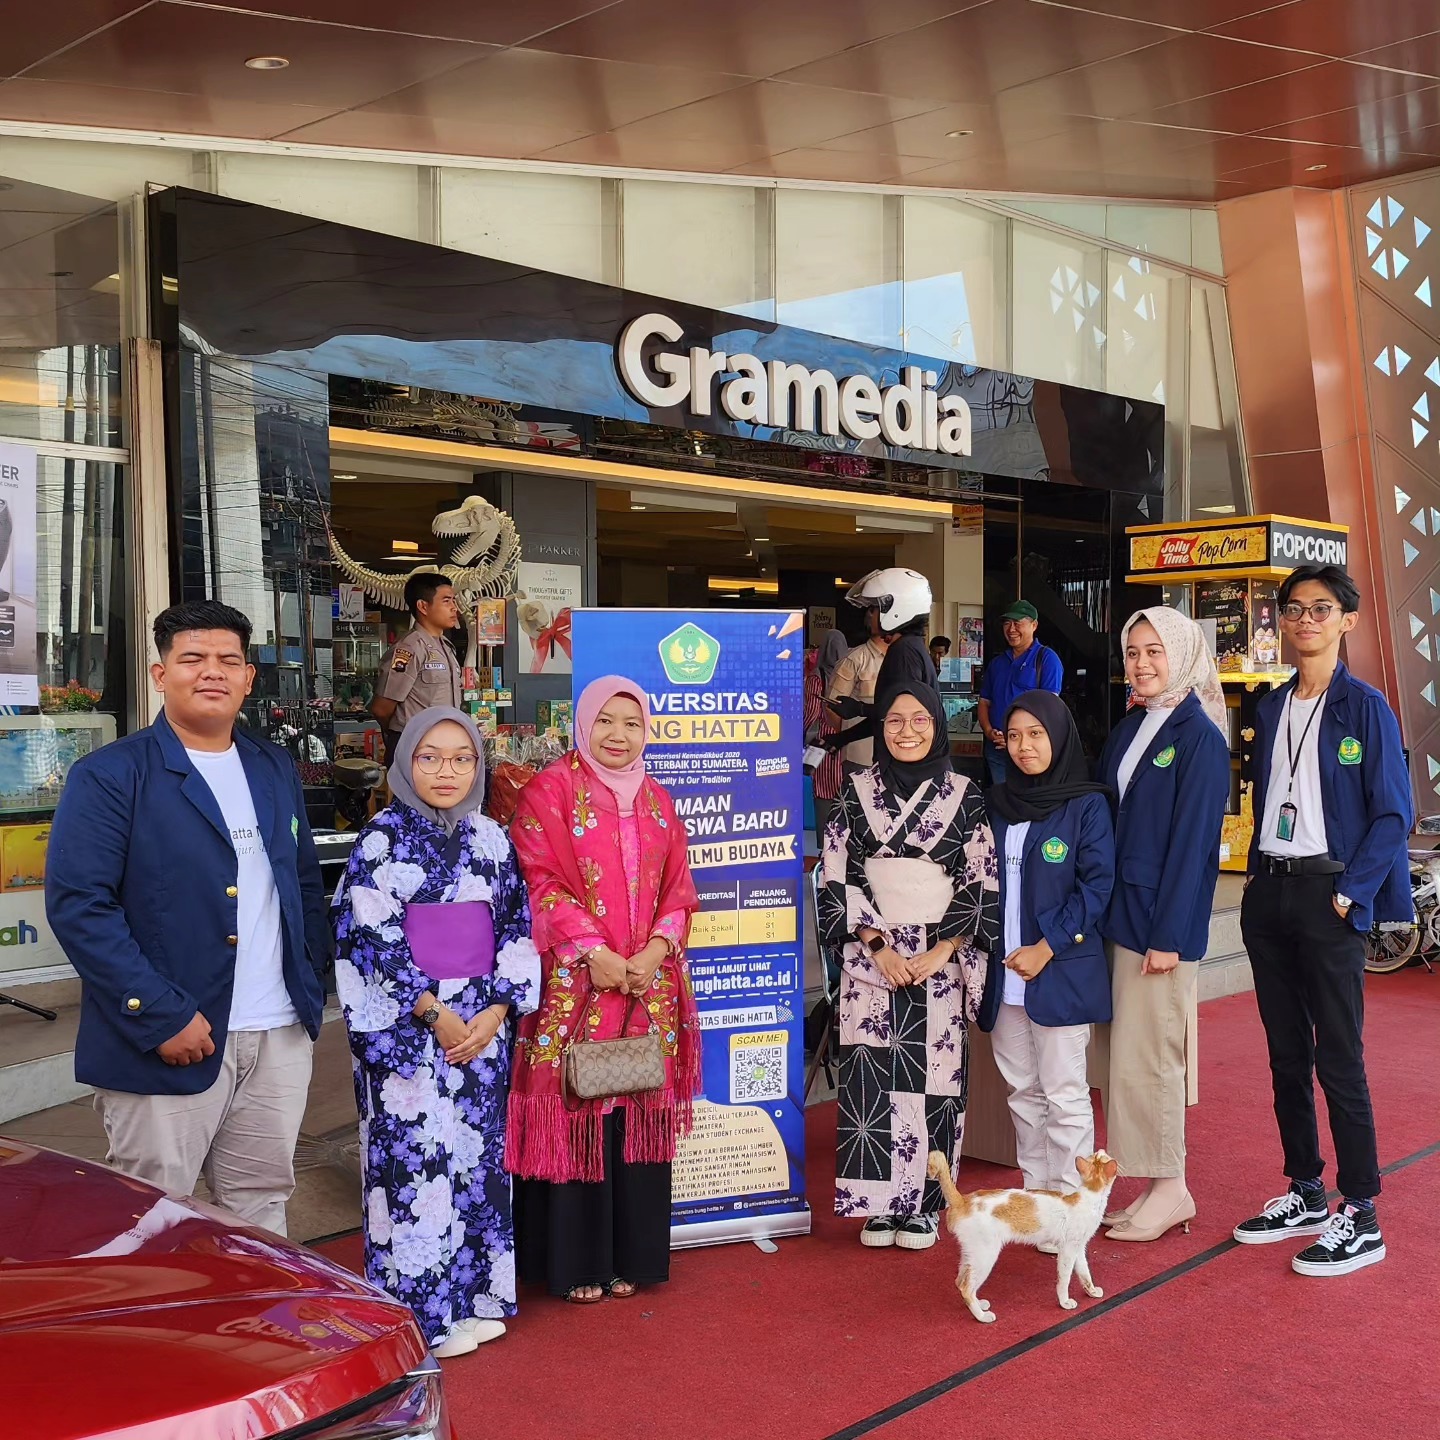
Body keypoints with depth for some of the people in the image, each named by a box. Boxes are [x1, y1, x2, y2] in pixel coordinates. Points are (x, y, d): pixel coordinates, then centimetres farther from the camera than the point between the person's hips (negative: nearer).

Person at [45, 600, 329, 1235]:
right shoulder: (109, 776, -7)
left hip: (281, 1039, 5)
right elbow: (77, 904, -14)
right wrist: (161, 1016, -19)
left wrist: (314, 979, 7)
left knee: (262, 1213, 14)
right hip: (168, 1042, -5)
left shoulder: (276, 770, 13)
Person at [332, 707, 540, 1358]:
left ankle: (474, 1295, 22)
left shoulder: (491, 839, 8)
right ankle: (422, 1311, 11)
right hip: (407, 1028, -4)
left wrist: (495, 1011, -5)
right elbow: (372, 936, -10)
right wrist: (435, 1013, -14)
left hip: (483, 1022, 5)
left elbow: (518, 930, 7)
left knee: (480, 1153, 9)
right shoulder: (382, 838, -5)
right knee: (415, 1157, -2)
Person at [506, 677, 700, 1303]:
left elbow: (677, 891, 12)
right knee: (574, 1116, -1)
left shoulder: (656, 801, 14)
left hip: (649, 987, 5)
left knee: (637, 1120, 7)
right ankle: (575, 1263, 11)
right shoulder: (550, 790, -2)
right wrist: (592, 952, -16)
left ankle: (629, 1256, 19)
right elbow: (539, 882, -9)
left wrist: (655, 950, -5)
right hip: (574, 986, -4)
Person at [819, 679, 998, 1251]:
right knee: (872, 1077, 0)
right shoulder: (858, 791, 4)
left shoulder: (964, 796, 2)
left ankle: (922, 1203, 13)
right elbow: (839, 876, 0)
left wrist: (939, 953, -9)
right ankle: (879, 1202, 12)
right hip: (871, 959, 0)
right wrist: (880, 947, -8)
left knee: (934, 1077, 1)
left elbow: (982, 883, 0)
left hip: (941, 961, 0)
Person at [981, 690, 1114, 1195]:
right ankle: (1035, 1191, 24)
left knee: (1064, 1093, -2)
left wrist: (1047, 947, -15)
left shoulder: (1087, 805, -5)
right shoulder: (995, 804, 10)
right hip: (1003, 973, 5)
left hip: (1062, 971, -5)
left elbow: (1097, 885, -9)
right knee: (1022, 1090, 13)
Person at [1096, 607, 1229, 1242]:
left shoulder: (1199, 736, -9)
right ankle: (1159, 1187, 21)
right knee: (1132, 1056, 11)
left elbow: (1193, 840, -14)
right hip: (1119, 913, 8)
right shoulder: (1126, 732, 13)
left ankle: (1169, 1190, 12)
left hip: (1163, 920, -8)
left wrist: (1168, 934, -16)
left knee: (1145, 1058, -2)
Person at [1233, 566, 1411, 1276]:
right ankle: (1305, 1193, 24)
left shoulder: (1365, 707, -5)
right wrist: (1255, 873, 9)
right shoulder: (1271, 708, 12)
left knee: (1338, 1057, -3)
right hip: (1267, 893, 6)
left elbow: (1393, 814, -8)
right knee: (1286, 1052, 12)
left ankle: (1360, 1217, 7)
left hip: (1327, 895, -6)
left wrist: (1349, 892, -15)